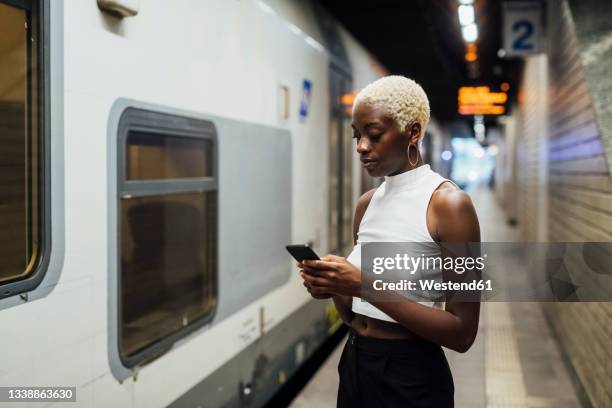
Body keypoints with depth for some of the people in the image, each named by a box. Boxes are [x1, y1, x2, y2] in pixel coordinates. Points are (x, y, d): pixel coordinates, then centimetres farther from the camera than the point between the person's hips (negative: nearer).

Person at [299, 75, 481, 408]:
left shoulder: (448, 203, -15)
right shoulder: (366, 204, 5)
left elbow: (462, 334, -18)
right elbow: (354, 315, 11)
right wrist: (334, 288, -10)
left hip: (412, 379, -6)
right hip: (355, 366, 6)